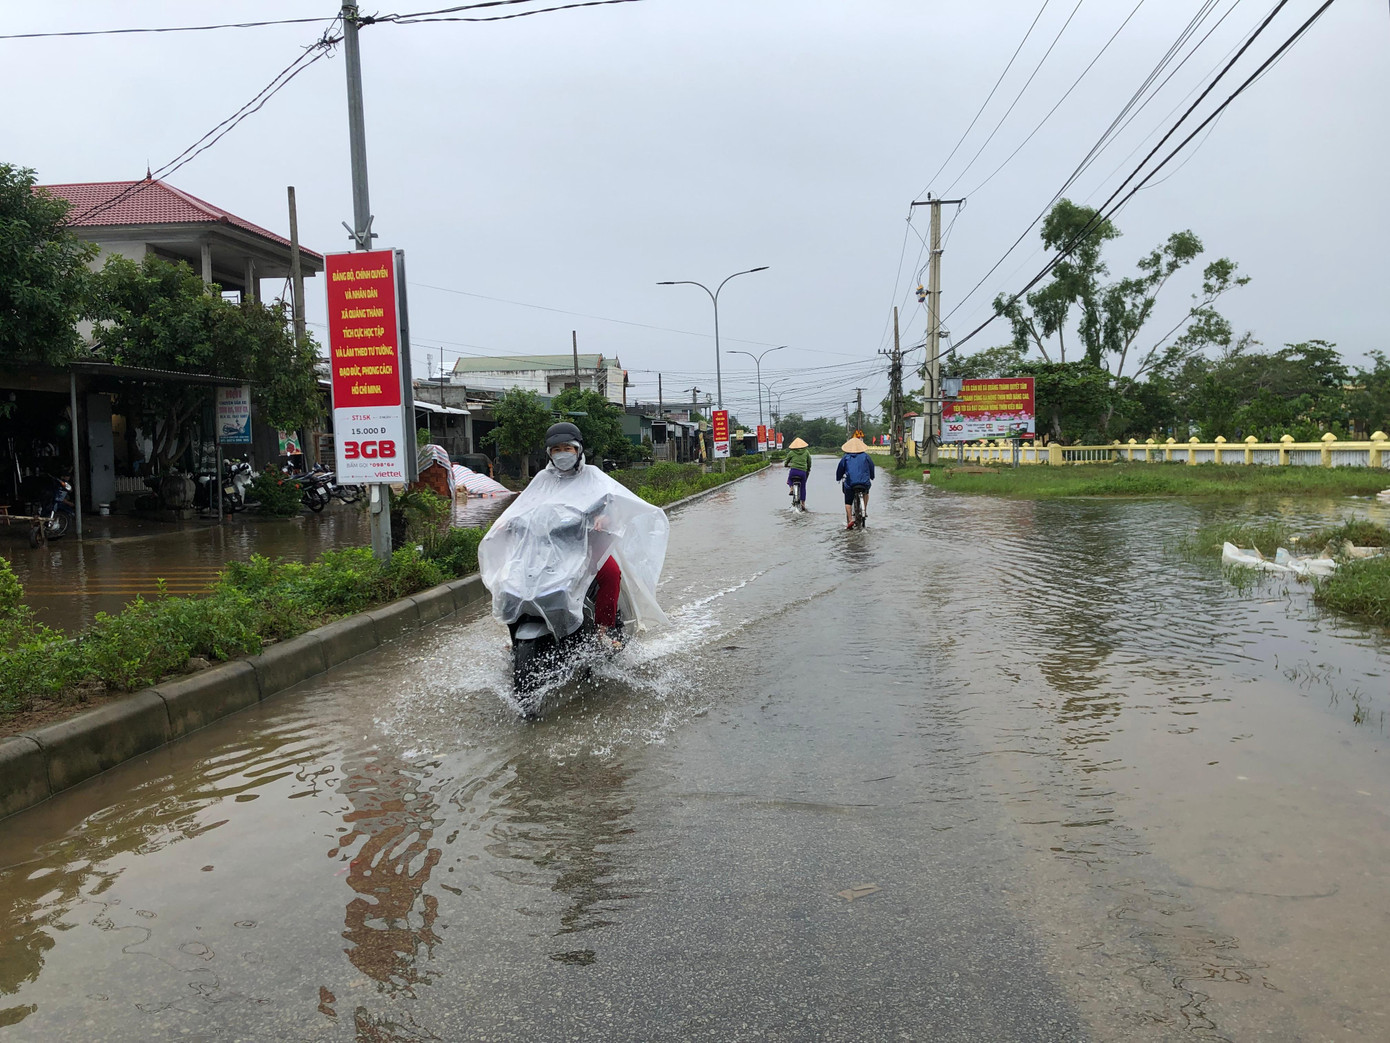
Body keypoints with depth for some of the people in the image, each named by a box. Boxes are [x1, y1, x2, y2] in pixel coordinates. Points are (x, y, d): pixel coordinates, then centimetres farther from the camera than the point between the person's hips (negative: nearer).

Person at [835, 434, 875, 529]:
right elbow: (872, 467, 17)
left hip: (850, 483, -1)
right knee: (866, 493, 34)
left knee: (848, 502, 11)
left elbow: (840, 469, 12)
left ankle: (850, 520, -6)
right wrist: (871, 477, 35)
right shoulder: (866, 456, 7)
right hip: (865, 483, 1)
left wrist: (839, 478, 30)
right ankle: (864, 511, 25)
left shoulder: (845, 457, 5)